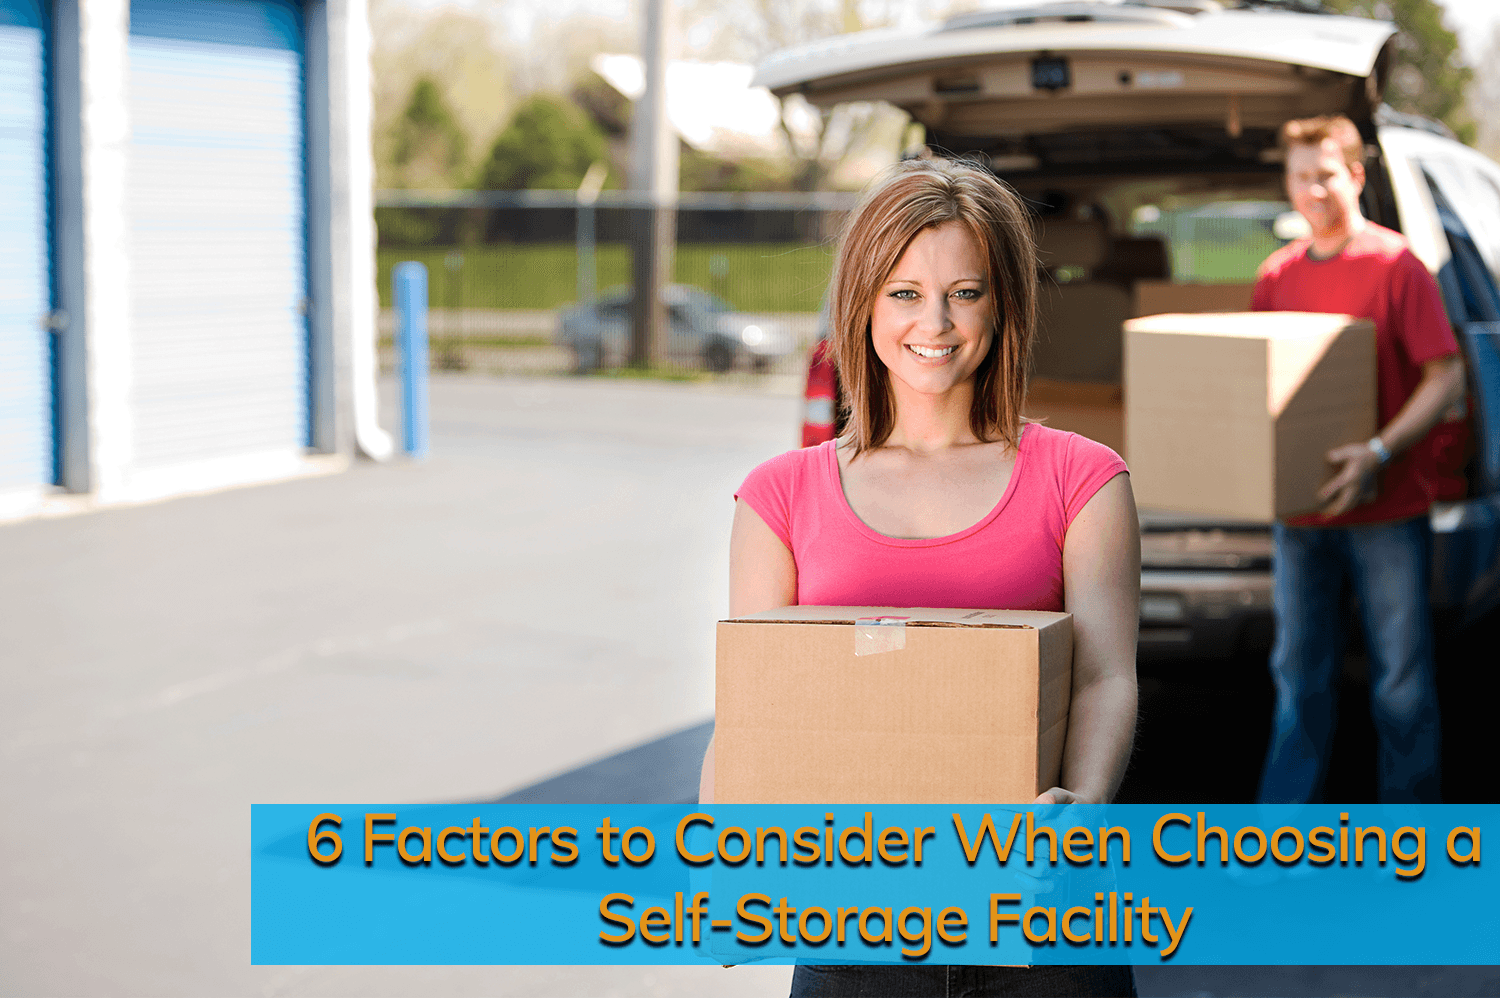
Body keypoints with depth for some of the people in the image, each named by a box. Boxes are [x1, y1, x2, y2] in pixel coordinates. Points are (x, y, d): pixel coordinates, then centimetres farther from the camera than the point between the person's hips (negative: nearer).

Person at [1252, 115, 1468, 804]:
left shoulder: (1395, 263, -7)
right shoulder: (1277, 275, 9)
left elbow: (1446, 378, -10)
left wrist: (1379, 452, -21)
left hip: (1387, 511, -4)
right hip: (1301, 509, 5)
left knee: (1401, 680, 3)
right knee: (1299, 676, 10)